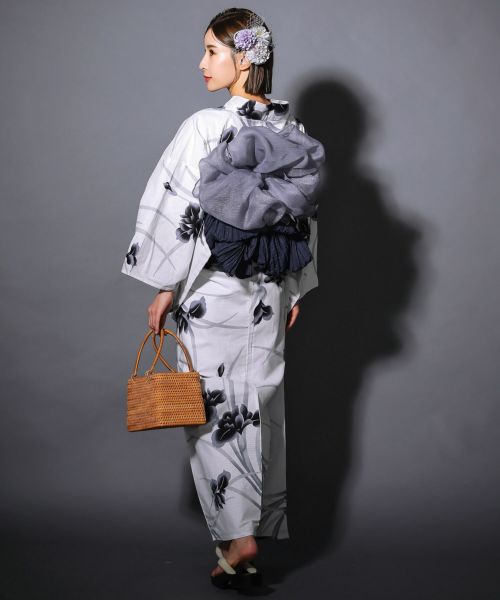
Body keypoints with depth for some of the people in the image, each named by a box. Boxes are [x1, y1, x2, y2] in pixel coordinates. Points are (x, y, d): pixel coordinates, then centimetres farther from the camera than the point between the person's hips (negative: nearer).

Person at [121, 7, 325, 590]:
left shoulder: (205, 127, -16)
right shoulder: (292, 129, 2)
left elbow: (184, 214, -16)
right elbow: (304, 214, 8)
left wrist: (167, 289, -7)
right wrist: (296, 289, 17)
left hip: (214, 290, -6)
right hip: (269, 291, 6)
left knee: (214, 407, 3)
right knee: (260, 400, 15)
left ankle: (237, 537, 1)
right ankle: (262, 520, 28)